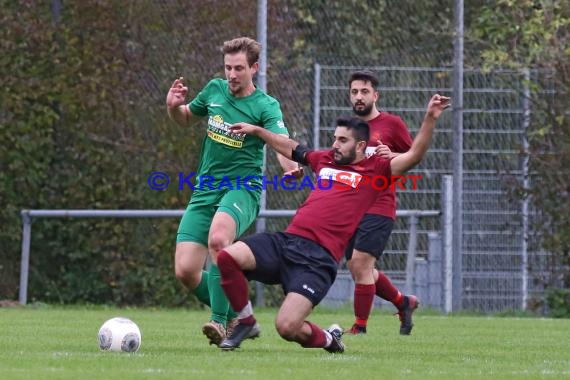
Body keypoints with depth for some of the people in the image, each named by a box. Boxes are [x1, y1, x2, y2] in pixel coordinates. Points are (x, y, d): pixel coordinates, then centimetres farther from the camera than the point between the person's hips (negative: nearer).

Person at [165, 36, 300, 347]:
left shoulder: (265, 106, -7)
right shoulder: (215, 90, 8)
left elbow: (282, 142, -24)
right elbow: (186, 118, 26)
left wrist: (291, 167, -47)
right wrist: (173, 107, 2)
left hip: (242, 190, -5)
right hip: (205, 190, 5)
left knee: (217, 238, -38)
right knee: (186, 272, -7)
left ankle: (220, 321, -30)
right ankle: (239, 318, 17)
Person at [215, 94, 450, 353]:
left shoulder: (375, 169, 6)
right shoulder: (326, 160, 22)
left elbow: (414, 155, -3)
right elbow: (291, 149, 39)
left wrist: (430, 118, -16)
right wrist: (256, 130, 43)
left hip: (318, 258, -6)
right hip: (286, 241, 6)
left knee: (286, 327, -20)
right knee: (227, 256, -19)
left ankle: (327, 339, 17)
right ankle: (246, 323, 5)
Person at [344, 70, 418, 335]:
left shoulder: (392, 124, -2)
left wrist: (392, 155, -17)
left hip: (378, 207, -7)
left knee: (360, 263, -16)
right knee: (356, 268, 9)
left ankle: (360, 327, -7)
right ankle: (403, 302, 30)